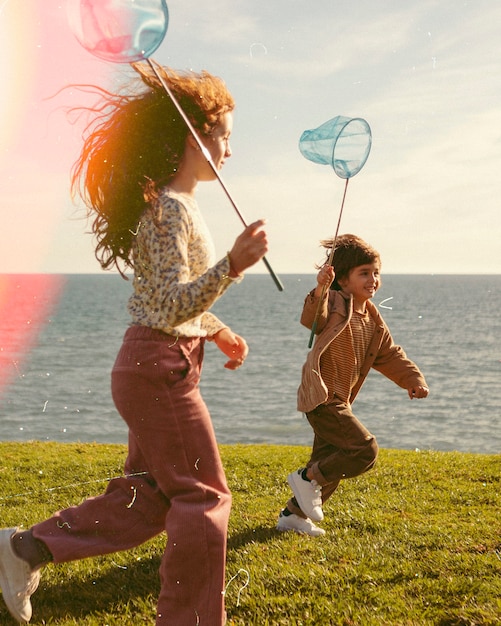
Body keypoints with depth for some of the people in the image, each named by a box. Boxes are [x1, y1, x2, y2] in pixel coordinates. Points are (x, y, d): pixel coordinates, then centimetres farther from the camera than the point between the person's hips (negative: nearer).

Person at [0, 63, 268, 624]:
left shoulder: (171, 204, 14)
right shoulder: (170, 209, -18)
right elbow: (173, 306, -26)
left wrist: (217, 331, 23)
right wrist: (233, 264, -38)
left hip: (151, 367, 10)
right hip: (161, 367, -10)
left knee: (149, 494, 16)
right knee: (204, 496, 0)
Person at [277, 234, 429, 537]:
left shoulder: (373, 320, 10)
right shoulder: (335, 305, -16)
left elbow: (390, 355, 18)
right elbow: (312, 319, -37)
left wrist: (414, 379, 6)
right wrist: (320, 292, -56)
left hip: (339, 401, 9)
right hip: (322, 397, -9)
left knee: (330, 465, 16)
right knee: (365, 450, -16)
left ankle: (293, 514, 31)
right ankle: (307, 477, 0)